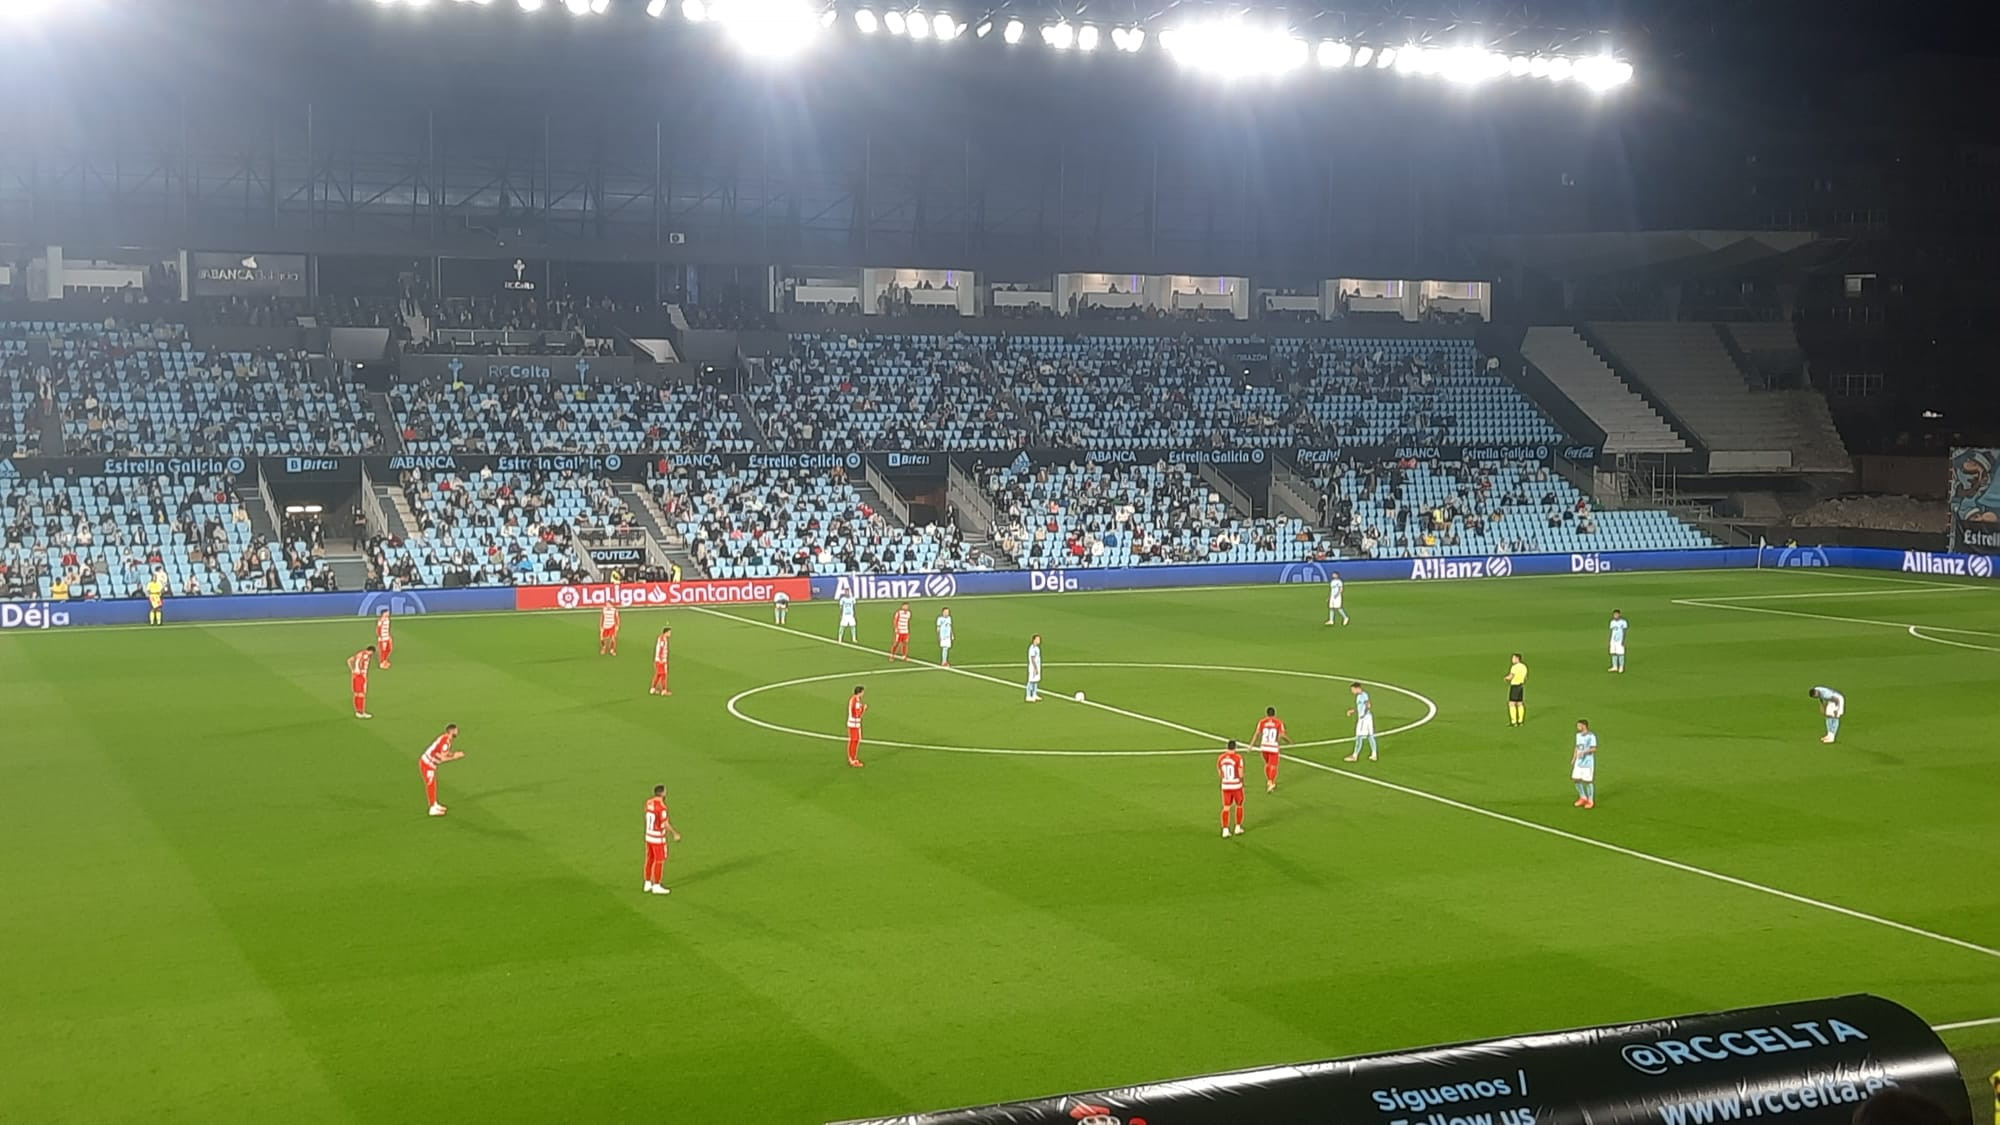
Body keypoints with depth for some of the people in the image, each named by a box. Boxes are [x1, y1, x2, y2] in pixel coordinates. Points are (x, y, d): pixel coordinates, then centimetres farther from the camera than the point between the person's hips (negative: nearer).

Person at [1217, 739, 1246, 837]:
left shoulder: (1220, 758, -2)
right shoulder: (1238, 758, -14)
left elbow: (1220, 774, 7)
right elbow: (1240, 774, -12)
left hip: (1225, 786, 3)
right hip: (1237, 785, -3)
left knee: (1226, 808, 8)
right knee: (1239, 806, 17)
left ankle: (1225, 830, 2)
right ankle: (1238, 828, 23)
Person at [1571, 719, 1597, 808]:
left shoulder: (1591, 736, -12)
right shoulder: (1578, 735, 10)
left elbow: (1594, 749, -16)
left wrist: (1584, 752, -29)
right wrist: (1573, 759, 11)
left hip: (1588, 762, -7)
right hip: (1579, 761, 7)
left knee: (1588, 781, -1)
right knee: (1576, 779, 5)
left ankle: (1591, 801, 12)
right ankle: (1583, 798, 23)